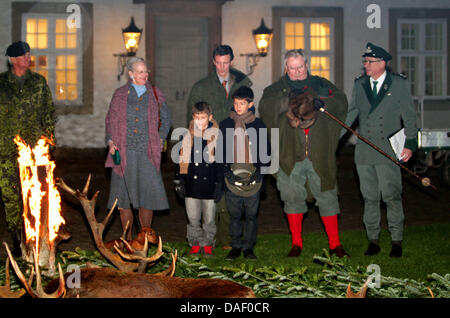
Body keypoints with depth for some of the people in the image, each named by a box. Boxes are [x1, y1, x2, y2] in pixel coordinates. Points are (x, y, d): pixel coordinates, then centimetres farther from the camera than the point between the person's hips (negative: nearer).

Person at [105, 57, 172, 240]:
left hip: (148, 153, 0)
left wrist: (160, 140, 8)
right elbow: (110, 120, 13)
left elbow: (166, 119, 19)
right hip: (124, 152, 0)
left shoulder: (155, 95, 9)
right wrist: (110, 142, 0)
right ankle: (127, 236, 13)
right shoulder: (120, 94, 9)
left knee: (148, 193, -6)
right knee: (123, 194, 2)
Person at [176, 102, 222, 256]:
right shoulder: (188, 136, 5)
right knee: (193, 217, 7)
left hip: (209, 182, -2)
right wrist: (182, 182, 7)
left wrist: (219, 184, -1)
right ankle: (195, 245, 19)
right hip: (192, 183, 2)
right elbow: (183, 160, 10)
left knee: (209, 218, 7)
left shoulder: (216, 135, -3)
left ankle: (208, 245, 19)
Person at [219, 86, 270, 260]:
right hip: (232, 177, 1)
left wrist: (259, 171, -5)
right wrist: (227, 171, -4)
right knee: (234, 214, 4)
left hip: (252, 178, -1)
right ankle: (236, 246, 14)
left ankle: (248, 247, 11)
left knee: (251, 214, 3)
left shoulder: (258, 125, 6)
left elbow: (266, 151, 8)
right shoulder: (225, 125, 8)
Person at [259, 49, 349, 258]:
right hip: (290, 154, 0)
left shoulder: (321, 85, 12)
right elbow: (265, 106, -7)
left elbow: (341, 103, 0)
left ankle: (335, 244, 10)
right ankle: (296, 243, 15)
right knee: (293, 197, 4)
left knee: (327, 196, 2)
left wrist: (317, 101, -15)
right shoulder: (278, 88, 11)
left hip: (320, 154, 0)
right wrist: (289, 102, -21)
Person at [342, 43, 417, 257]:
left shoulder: (399, 84, 0)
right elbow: (351, 113, 13)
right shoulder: (359, 84, 10)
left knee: (392, 196, -4)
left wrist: (410, 143, -4)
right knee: (370, 197, 8)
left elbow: (409, 115, 2)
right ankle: (373, 241, 17)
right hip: (364, 151, 4)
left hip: (389, 149, -4)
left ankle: (397, 242, 6)